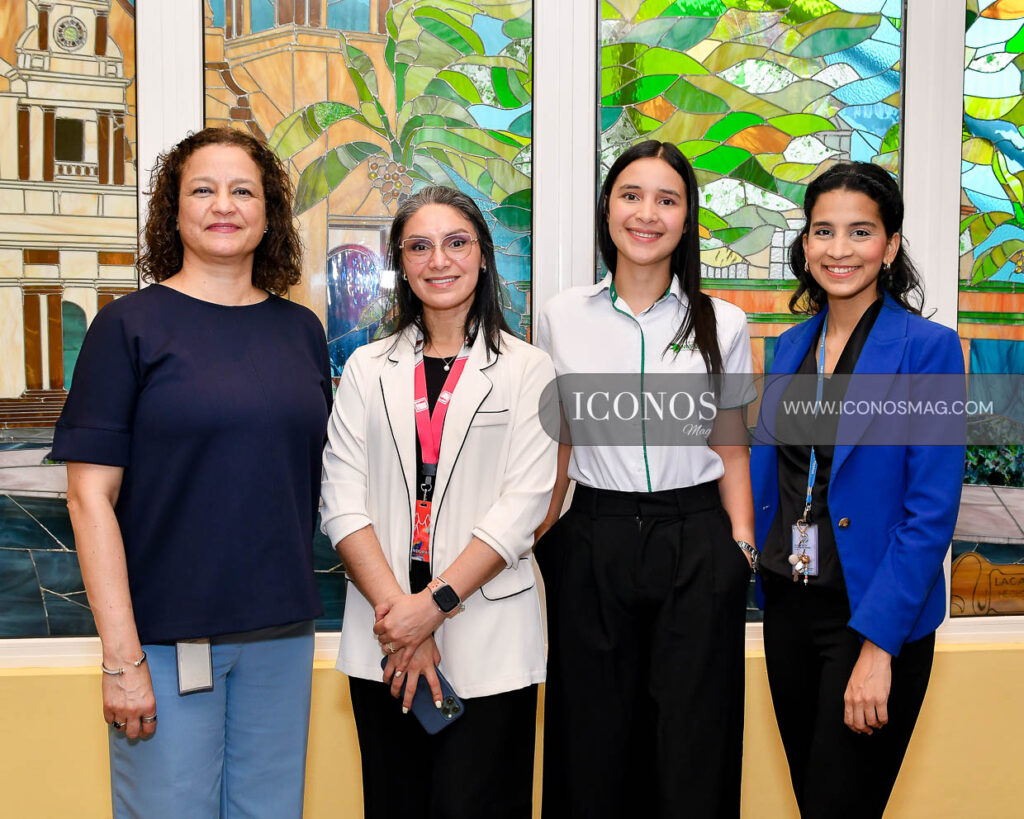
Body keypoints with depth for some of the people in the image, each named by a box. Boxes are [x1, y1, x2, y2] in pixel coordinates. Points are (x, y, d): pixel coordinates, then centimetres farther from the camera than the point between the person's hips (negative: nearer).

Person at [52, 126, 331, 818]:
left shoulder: (301, 330, 7)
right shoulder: (131, 325, -5)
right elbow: (91, 495, -9)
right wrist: (121, 657, -13)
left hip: (282, 632, 4)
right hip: (168, 637, -4)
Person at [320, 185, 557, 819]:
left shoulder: (526, 369, 2)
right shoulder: (368, 368, 10)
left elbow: (523, 505, -6)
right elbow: (342, 503, 1)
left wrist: (435, 603, -14)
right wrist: (395, 608, -11)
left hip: (488, 643, -2)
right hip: (383, 645, 3)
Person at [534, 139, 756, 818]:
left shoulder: (723, 324, 2)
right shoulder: (563, 317, 4)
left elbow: (731, 451, 6)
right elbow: (555, 449, 9)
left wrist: (742, 550, -2)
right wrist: (537, 551, 5)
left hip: (696, 546, 0)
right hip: (591, 544, 1)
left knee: (691, 750, 7)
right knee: (591, 744, 11)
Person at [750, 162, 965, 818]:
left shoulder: (928, 348, -11)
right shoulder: (792, 345, 7)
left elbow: (932, 512, -16)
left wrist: (877, 644, -20)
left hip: (877, 616, -5)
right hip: (789, 604, 6)